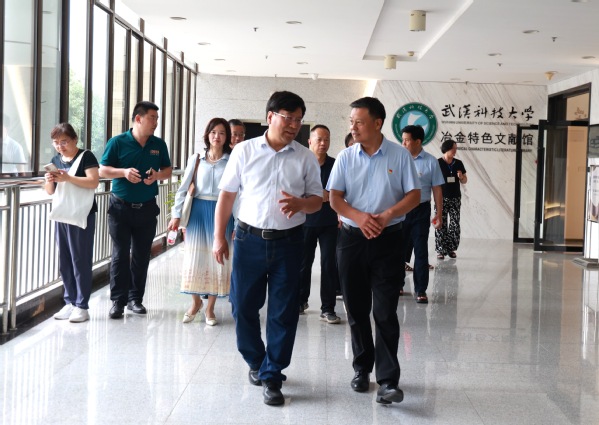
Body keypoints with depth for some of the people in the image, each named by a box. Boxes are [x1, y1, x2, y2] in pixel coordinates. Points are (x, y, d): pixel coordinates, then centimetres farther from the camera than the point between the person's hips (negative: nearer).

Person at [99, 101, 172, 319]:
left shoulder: (159, 145, 5)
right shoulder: (117, 142, -5)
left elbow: (168, 170, 13)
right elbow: (103, 171, -3)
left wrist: (157, 175, -10)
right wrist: (124, 172, -21)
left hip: (147, 208, 3)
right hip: (121, 207, -3)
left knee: (141, 256, 8)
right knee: (120, 255, -1)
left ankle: (135, 298, 18)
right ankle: (118, 300, 4)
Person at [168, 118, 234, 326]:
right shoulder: (196, 159, 4)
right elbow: (183, 188, 3)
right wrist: (176, 214, -4)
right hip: (198, 210, 1)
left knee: (217, 259, 3)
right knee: (195, 257, 4)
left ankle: (210, 307, 16)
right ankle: (196, 302, 23)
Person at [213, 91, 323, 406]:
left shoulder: (306, 158, 4)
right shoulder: (244, 151, 1)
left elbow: (317, 201, 8)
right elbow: (226, 195, 5)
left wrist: (300, 204, -15)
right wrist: (219, 237, 0)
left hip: (288, 242, 0)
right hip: (249, 239, 0)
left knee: (283, 312, 3)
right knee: (243, 307, 8)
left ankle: (271, 376, 14)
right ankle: (256, 362, 31)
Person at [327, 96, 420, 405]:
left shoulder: (399, 155, -2)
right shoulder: (345, 157, 3)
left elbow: (414, 195, -2)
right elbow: (334, 198, -1)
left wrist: (386, 216, -19)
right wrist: (359, 216, -20)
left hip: (387, 240, -3)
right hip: (351, 238, 3)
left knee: (385, 312, -6)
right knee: (356, 309, 10)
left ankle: (388, 380, -5)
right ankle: (362, 368, 24)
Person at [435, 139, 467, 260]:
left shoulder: (458, 163, 8)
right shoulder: (438, 163, -4)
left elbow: (464, 181, 15)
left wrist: (461, 177, -7)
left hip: (455, 198, 4)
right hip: (442, 198, -3)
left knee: (455, 225, 1)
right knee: (441, 224, -3)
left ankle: (451, 249, 11)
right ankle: (440, 250, 2)